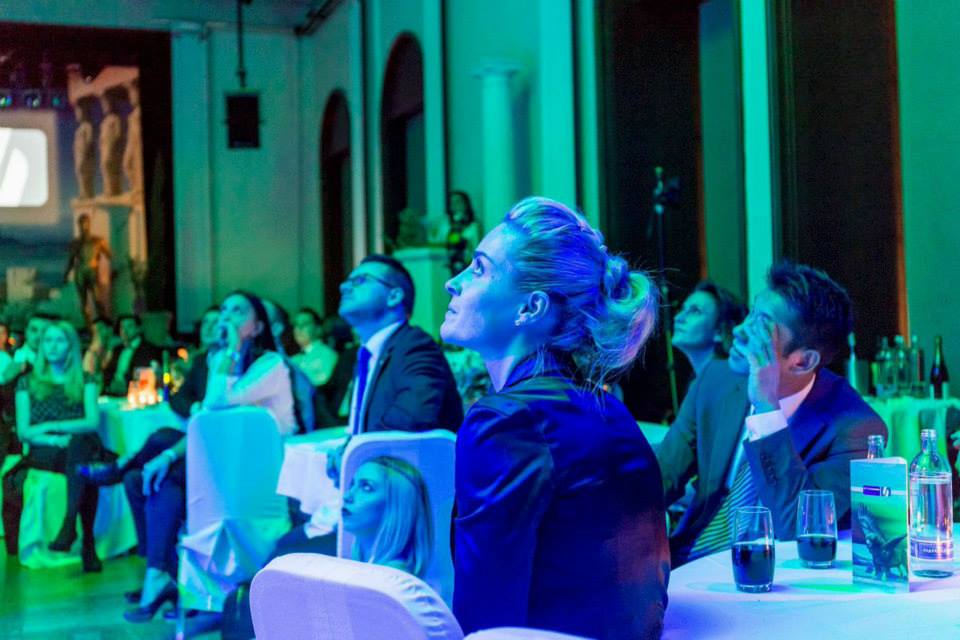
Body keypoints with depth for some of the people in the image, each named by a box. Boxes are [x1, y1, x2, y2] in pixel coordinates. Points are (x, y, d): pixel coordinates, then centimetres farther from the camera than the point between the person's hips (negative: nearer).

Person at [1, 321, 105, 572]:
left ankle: (70, 523, -46)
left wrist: (51, 426, -10)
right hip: (44, 454, 1)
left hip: (80, 451, -1)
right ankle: (87, 541, -36)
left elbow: (92, 422, 0)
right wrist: (53, 440, -15)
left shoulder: (84, 381, 16)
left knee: (81, 442, -37)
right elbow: (23, 432, 4)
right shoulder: (28, 383, 16)